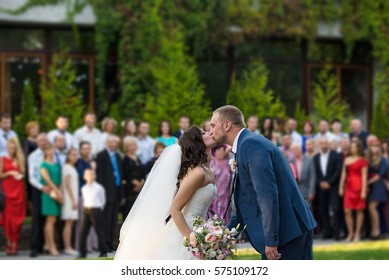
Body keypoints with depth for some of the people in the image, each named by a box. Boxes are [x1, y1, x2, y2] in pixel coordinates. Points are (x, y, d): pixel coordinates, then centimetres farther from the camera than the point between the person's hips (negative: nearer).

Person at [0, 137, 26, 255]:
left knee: (18, 217, -2)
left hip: (19, 190, 3)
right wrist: (10, 173, -14)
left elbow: (23, 173, 15)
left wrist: (20, 175, -6)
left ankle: (15, 245, 0)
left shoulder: (20, 160, 14)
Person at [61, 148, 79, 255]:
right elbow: (67, 184, -14)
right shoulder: (67, 167, -8)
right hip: (69, 198, -9)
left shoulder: (72, 168, 18)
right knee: (69, 223, -10)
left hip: (73, 198, 9)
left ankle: (68, 247, 5)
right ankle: (67, 247, -12)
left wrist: (75, 200, 14)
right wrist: (73, 200, -17)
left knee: (70, 223, 6)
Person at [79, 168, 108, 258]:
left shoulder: (99, 188, -4)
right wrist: (85, 208, 10)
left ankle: (103, 252, 6)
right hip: (86, 210, 5)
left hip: (96, 210, -5)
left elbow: (103, 201, 4)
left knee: (99, 231, -1)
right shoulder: (84, 188, 10)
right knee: (83, 231, 1)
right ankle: (82, 252, 6)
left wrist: (99, 209, 4)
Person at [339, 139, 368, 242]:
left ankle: (357, 234, 8)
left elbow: (364, 176, -6)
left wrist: (363, 190, -12)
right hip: (349, 186, 4)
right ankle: (350, 233, 8)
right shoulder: (347, 159, 12)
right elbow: (344, 174, 13)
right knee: (347, 211, -2)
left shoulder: (362, 161, -2)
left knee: (359, 210, 2)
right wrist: (341, 187, 8)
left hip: (358, 186, -4)